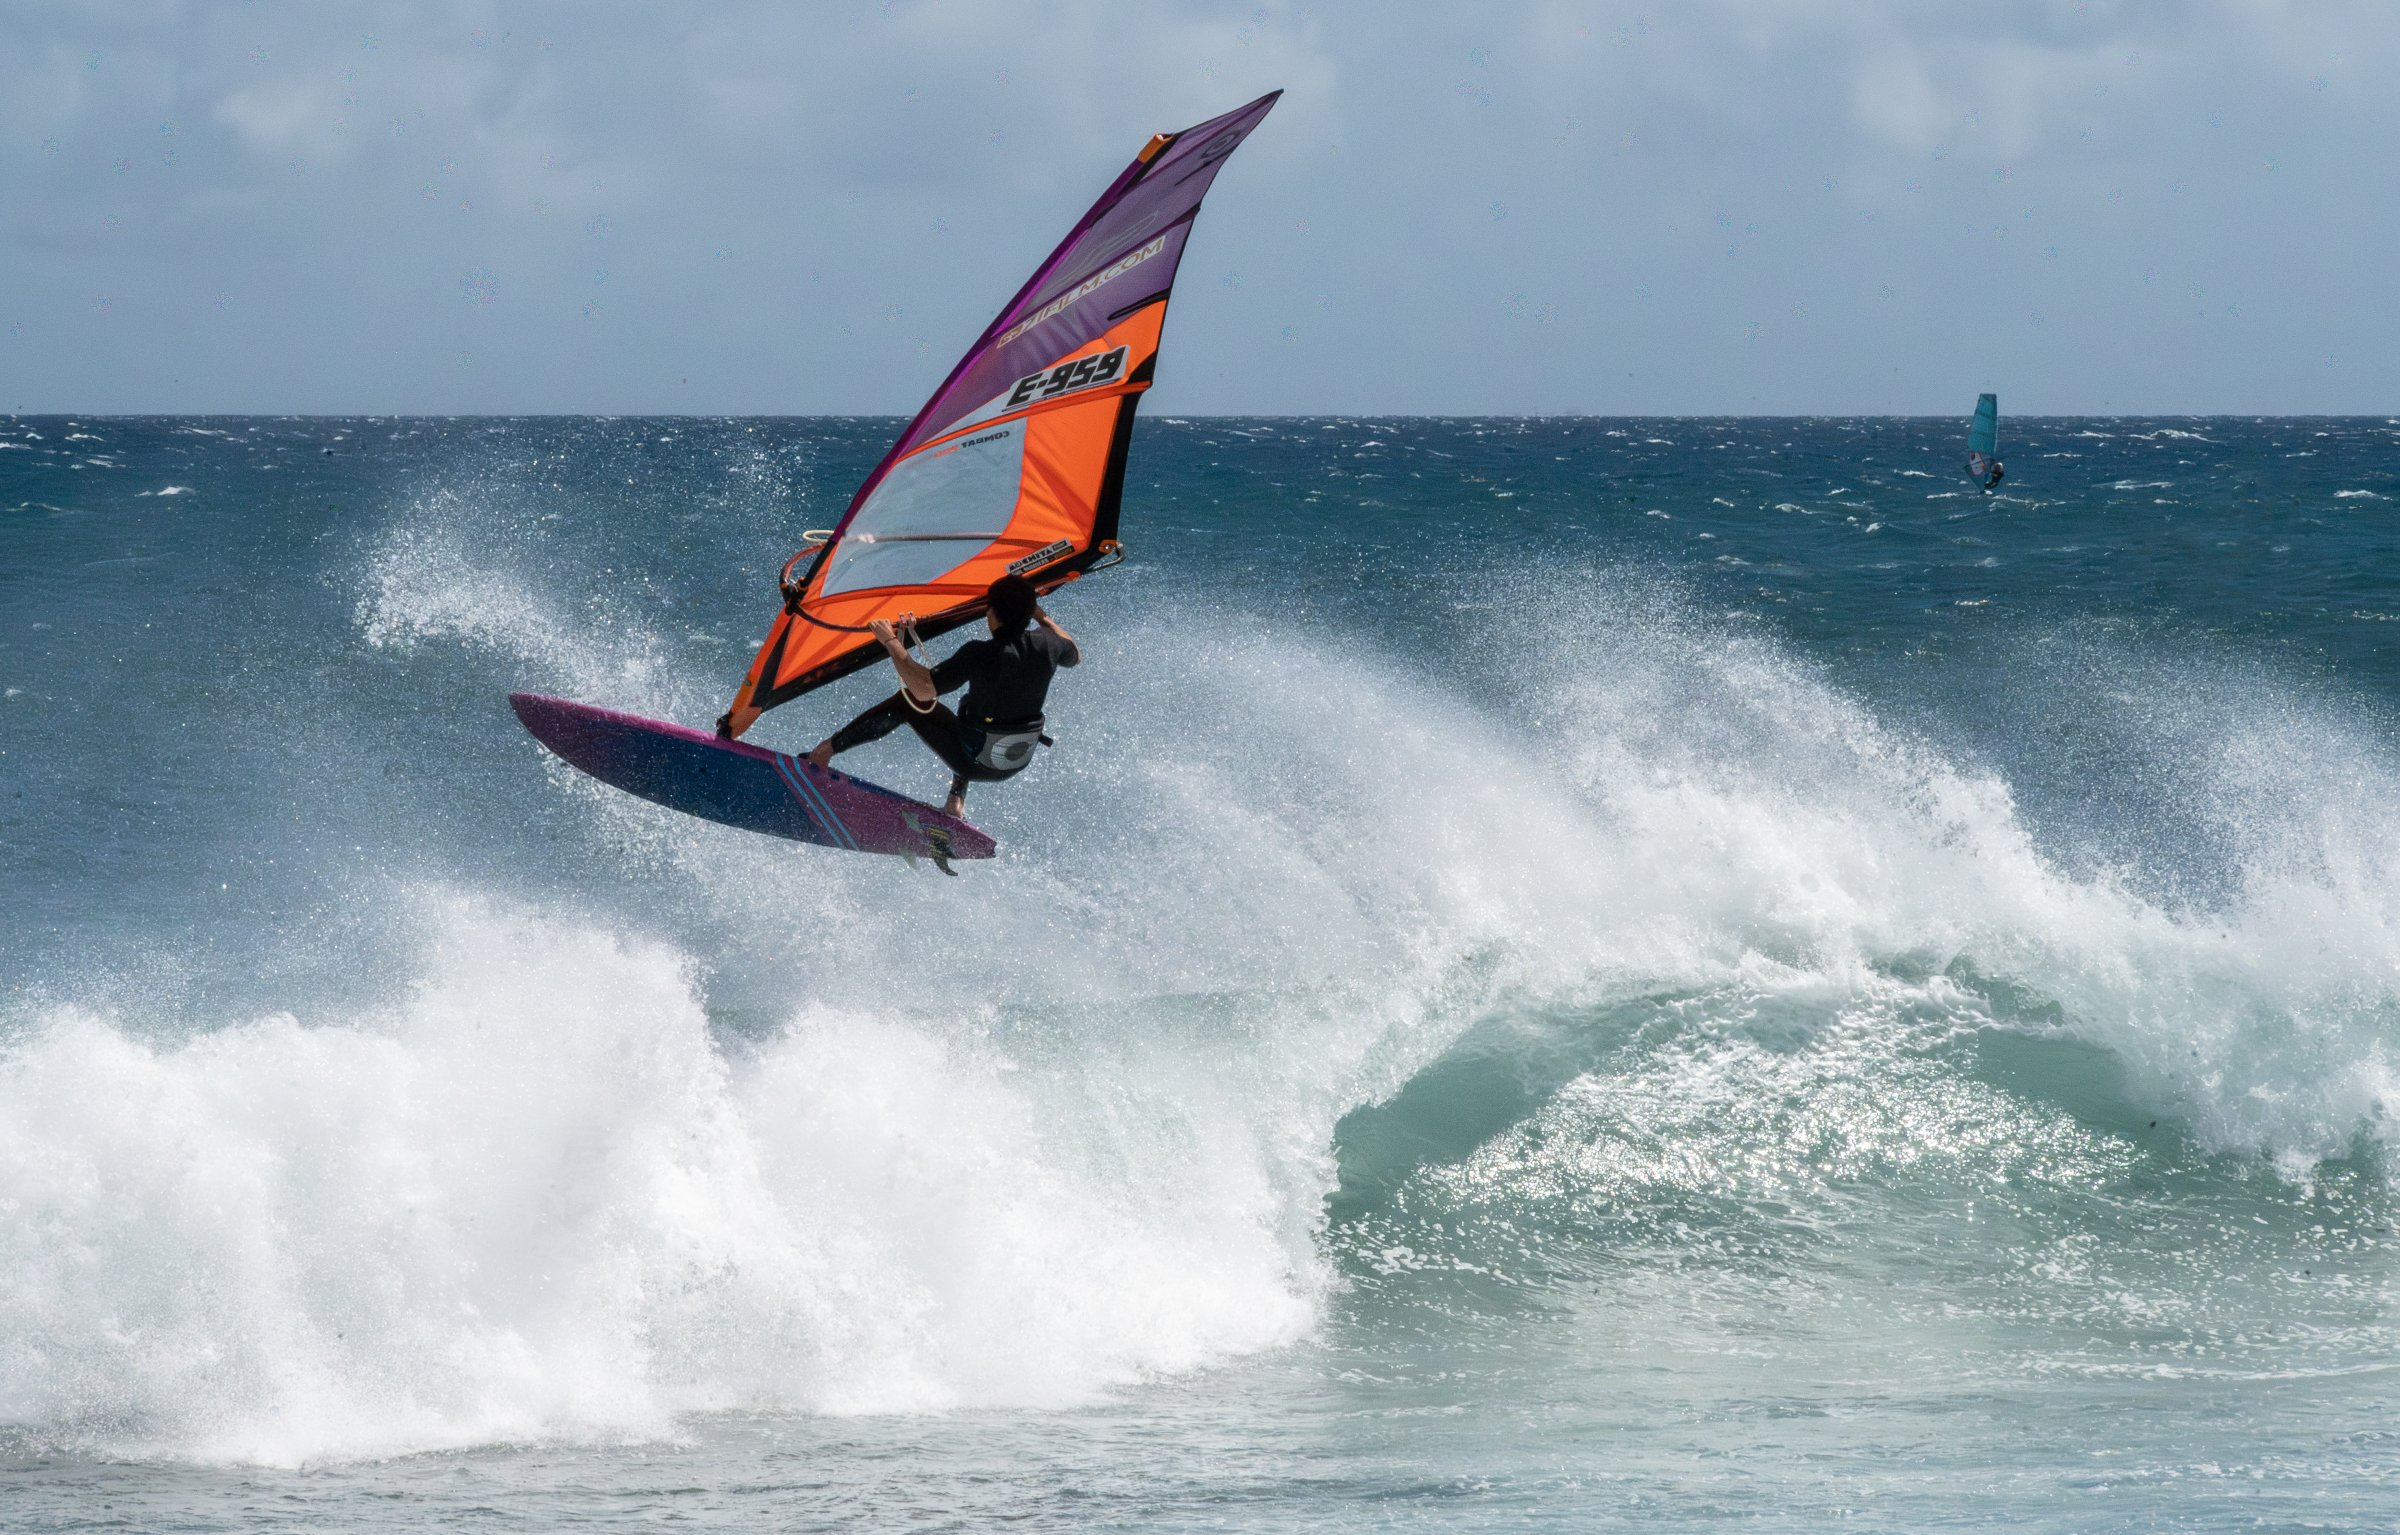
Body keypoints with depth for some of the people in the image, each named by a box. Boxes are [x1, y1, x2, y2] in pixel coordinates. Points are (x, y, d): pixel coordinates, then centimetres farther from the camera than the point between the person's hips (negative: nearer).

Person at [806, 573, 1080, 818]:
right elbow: (1076, 656, 14)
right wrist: (1042, 617, 25)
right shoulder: (1047, 644, -11)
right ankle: (957, 800, 30)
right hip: (1019, 762, 6)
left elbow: (924, 688, -31)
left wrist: (892, 642, -22)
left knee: (910, 701, 7)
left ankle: (826, 748, 9)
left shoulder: (980, 654, -29)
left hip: (976, 763, -6)